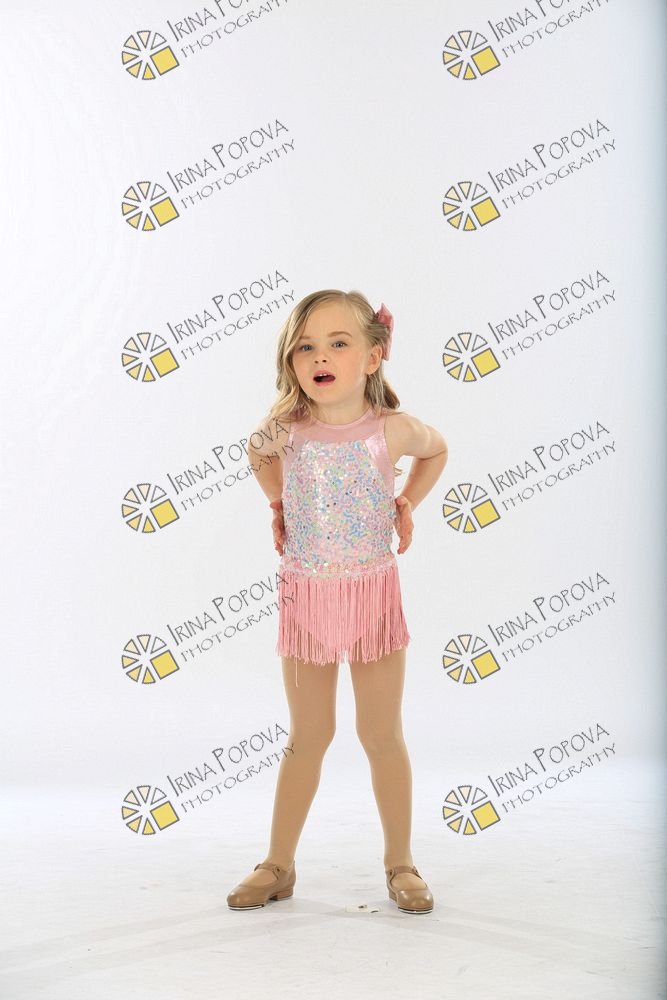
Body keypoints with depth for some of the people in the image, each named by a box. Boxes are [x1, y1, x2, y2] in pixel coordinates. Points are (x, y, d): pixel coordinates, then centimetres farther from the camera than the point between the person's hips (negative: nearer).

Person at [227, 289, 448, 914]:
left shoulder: (393, 429, -10)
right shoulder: (284, 431, -8)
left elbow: (436, 450, 14)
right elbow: (256, 453, 17)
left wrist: (406, 505, 5)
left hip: (373, 596, -1)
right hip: (305, 597, 1)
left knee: (382, 735, 7)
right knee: (307, 736, 10)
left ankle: (400, 862, 24)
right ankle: (278, 865, 25)